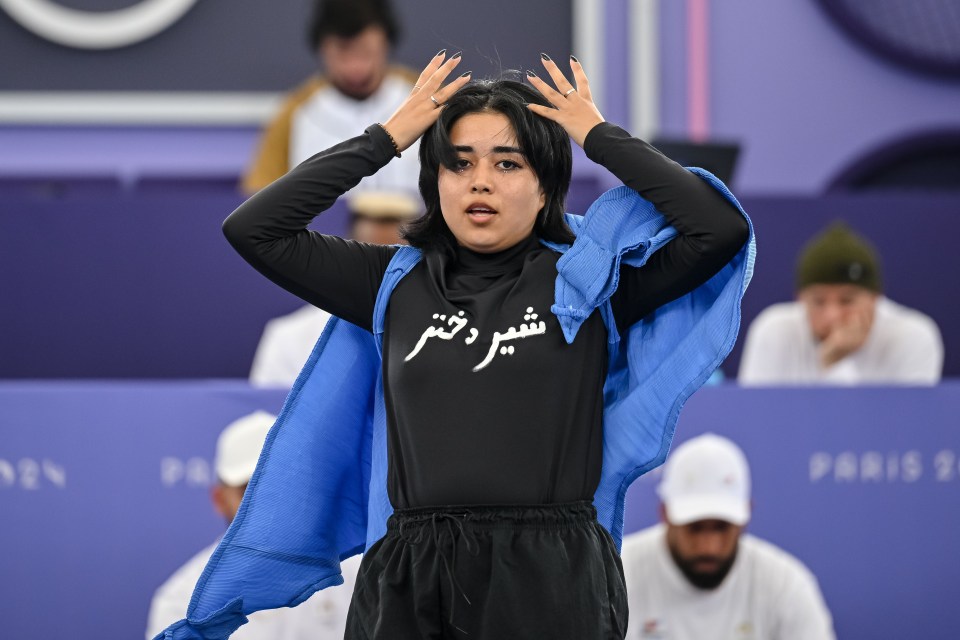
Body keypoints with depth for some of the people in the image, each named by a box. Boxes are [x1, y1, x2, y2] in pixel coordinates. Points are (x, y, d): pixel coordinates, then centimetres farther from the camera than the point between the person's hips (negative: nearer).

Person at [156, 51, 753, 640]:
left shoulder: (584, 282, 6)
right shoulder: (398, 286, 13)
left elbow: (723, 228, -4)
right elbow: (252, 229, 9)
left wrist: (602, 138, 4)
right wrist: (385, 139, 9)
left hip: (551, 583, -2)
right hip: (407, 586, 2)